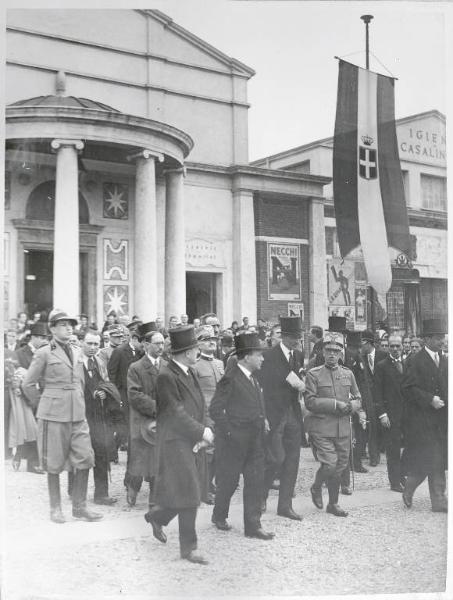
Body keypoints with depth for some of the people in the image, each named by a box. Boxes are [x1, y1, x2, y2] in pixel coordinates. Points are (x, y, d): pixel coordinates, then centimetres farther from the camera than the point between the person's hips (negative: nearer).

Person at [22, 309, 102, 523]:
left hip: (77, 414, 5)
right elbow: (28, 384, 0)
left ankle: (79, 506, 14)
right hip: (54, 415, -5)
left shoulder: (76, 352, 11)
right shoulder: (44, 353, -5)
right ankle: (55, 508, 18)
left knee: (85, 459, 1)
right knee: (54, 464, 4)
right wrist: (43, 404, 6)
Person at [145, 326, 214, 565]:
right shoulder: (166, 376, -17)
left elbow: (200, 404, 13)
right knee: (188, 494, -5)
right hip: (175, 442, -9)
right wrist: (201, 431, -16)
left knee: (183, 494, 14)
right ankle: (188, 547, 6)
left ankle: (156, 517, 37)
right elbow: (176, 412, -19)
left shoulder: (189, 372, 11)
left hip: (190, 441, 9)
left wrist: (203, 431, -1)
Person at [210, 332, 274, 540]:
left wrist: (262, 420, 8)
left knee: (256, 482, 6)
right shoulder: (230, 380, -15)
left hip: (254, 441, 8)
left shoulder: (253, 380, 11)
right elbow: (215, 409, -17)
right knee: (229, 481, 7)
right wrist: (229, 432, -16)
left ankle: (253, 526, 12)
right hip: (234, 442, -7)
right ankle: (219, 516, 29)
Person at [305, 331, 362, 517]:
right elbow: (310, 401, -11)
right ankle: (316, 488, 17)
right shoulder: (313, 374, -3)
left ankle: (333, 503, 25)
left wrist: (350, 406, -7)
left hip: (343, 428, 5)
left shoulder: (348, 374, 11)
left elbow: (358, 400, 15)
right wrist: (335, 404, -17)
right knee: (330, 463, -14)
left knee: (340, 466, 9)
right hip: (321, 428, -5)